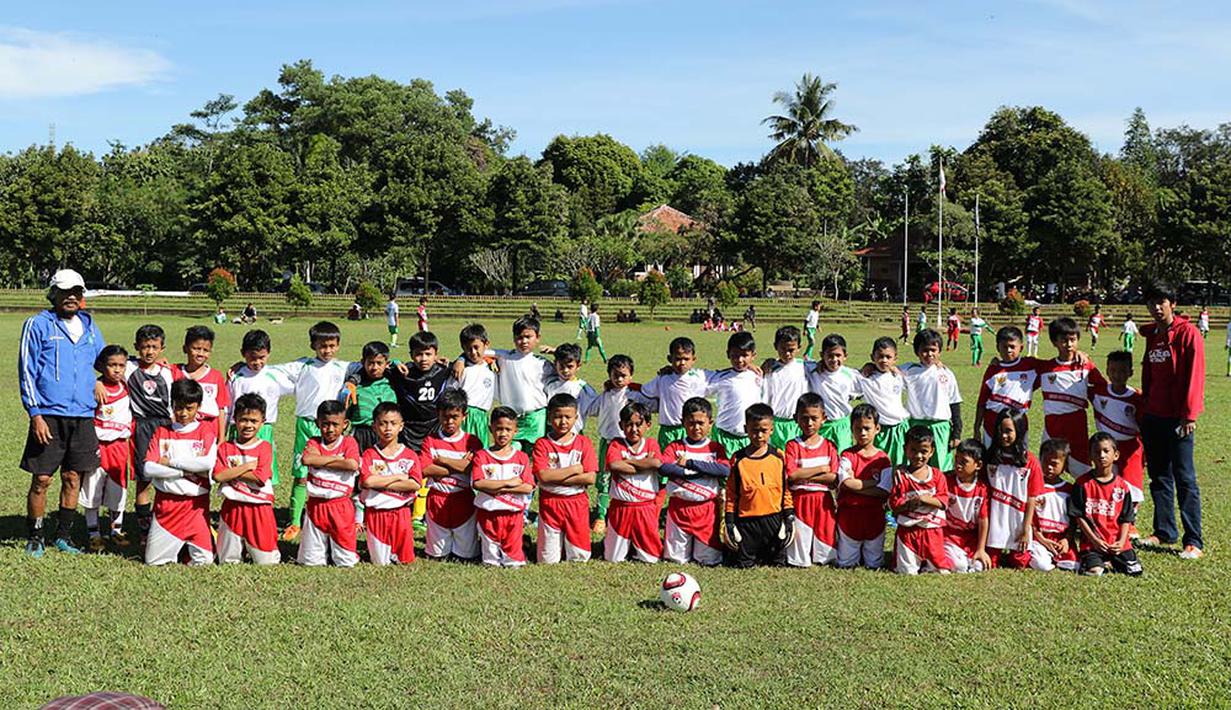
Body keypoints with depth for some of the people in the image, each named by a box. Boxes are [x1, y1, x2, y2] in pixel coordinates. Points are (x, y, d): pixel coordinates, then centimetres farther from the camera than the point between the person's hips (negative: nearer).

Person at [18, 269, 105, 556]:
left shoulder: (89, 327, 14)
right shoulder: (37, 325, -1)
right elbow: (27, 372, -3)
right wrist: (35, 414, -10)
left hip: (83, 416, 4)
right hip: (49, 416, -4)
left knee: (73, 478, 9)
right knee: (41, 479, 0)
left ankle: (64, 536, 21)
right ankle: (34, 538, 13)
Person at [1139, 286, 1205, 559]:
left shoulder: (1188, 333, -8)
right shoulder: (1151, 335, 13)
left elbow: (1194, 376, -12)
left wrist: (1189, 415, -16)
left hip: (1177, 418, -7)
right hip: (1153, 416, 7)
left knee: (1185, 479, -5)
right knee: (1159, 476, 12)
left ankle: (1194, 542, 0)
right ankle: (1164, 532, 22)